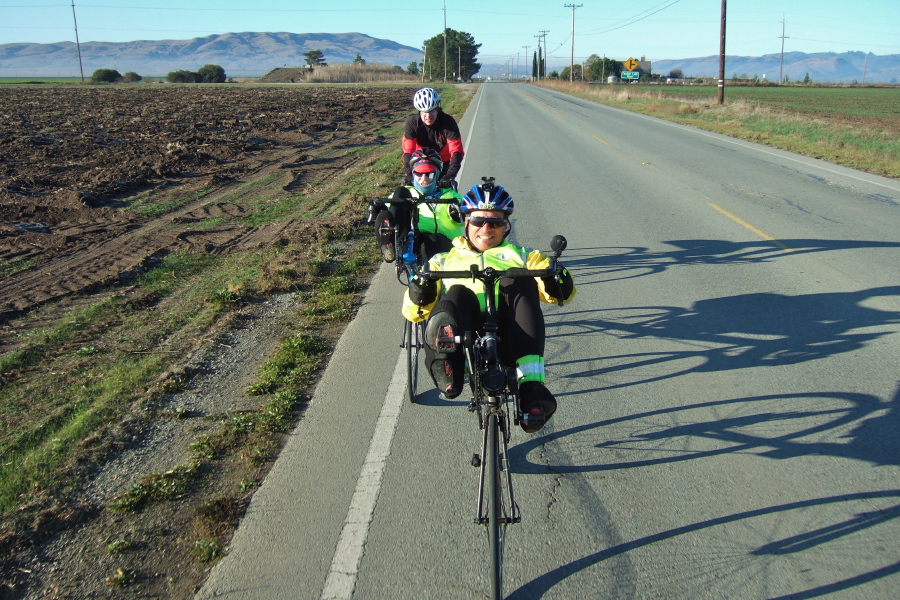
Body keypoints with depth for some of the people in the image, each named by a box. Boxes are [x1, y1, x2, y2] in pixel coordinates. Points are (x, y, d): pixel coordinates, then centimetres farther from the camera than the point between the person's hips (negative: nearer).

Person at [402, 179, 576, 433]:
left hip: (508, 341, 1)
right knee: (457, 293, -29)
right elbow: (412, 312, 19)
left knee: (518, 279, -25)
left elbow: (561, 293, 15)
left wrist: (557, 282, -9)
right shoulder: (445, 259, 31)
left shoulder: (521, 255, 31)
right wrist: (420, 295, -5)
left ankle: (531, 384, -39)